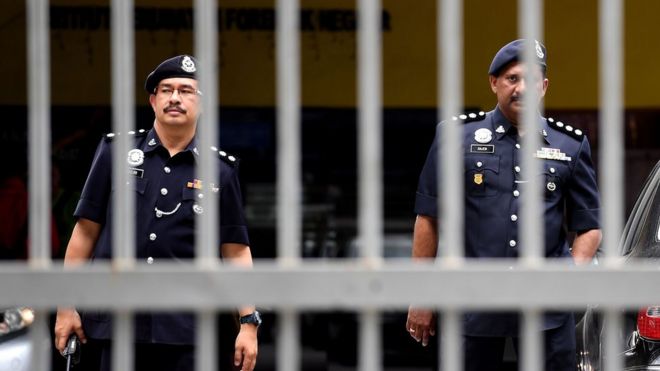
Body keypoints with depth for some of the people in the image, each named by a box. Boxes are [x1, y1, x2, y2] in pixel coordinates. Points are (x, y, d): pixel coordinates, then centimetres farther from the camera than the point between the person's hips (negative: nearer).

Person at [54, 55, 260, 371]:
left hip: (186, 331, 0)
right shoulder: (117, 153, 7)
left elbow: (236, 252, 7)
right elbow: (86, 230, 7)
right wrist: (66, 305, 4)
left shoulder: (220, 170, 7)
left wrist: (248, 322, 0)